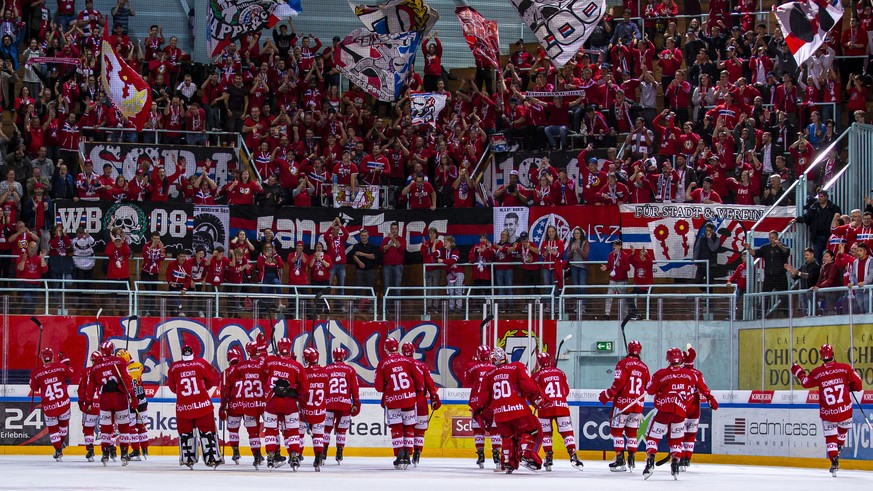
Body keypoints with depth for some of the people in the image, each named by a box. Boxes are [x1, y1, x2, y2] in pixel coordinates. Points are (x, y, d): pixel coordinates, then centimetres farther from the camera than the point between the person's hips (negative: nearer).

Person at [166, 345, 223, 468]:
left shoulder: (174, 368, 0)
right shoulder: (201, 363, -3)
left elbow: (172, 387, 10)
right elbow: (213, 379, 6)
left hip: (183, 407, 1)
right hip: (203, 404, -1)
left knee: (185, 432, 15)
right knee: (207, 431, 6)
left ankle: (187, 459, 15)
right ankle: (212, 458, 3)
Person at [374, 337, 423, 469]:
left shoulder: (382, 364, -4)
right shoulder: (407, 361, 0)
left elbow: (378, 386, -3)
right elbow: (419, 379, 1)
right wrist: (419, 391, 17)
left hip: (392, 400, -1)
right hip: (409, 398, 1)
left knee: (396, 428, 5)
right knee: (409, 427, 10)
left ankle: (399, 454, -5)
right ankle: (407, 455, 7)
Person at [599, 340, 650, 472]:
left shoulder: (623, 364, -6)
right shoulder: (644, 367, 9)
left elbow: (618, 382, -16)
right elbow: (648, 388, 16)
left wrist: (607, 395, -6)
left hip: (622, 402, -5)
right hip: (637, 404, 5)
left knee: (617, 430, 2)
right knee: (631, 431, 14)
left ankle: (620, 459, -5)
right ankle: (632, 459, 9)